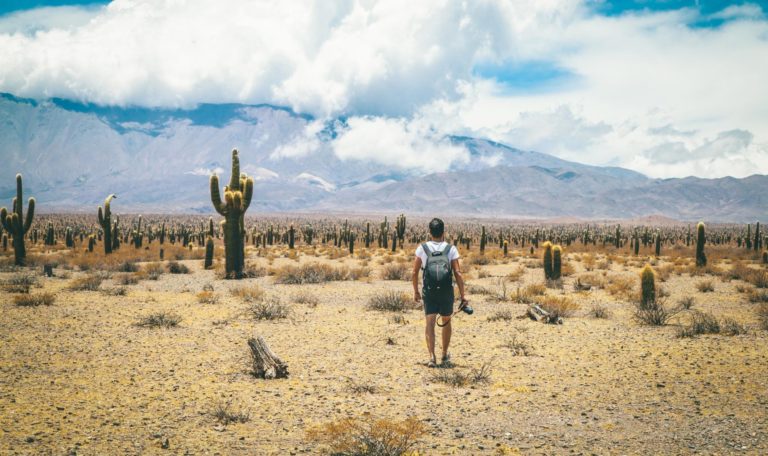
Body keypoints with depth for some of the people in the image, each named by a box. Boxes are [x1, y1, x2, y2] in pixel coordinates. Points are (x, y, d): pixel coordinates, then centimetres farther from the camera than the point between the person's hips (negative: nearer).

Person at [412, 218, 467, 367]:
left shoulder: (422, 248, -2)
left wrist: (415, 291, 12)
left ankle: (432, 356, -18)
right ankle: (445, 356, 30)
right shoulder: (451, 249, -4)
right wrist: (462, 296, -5)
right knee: (446, 322, 18)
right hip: (447, 293, 1)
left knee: (430, 323, -2)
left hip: (429, 293, -1)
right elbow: (458, 273, -9)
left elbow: (415, 272, -1)